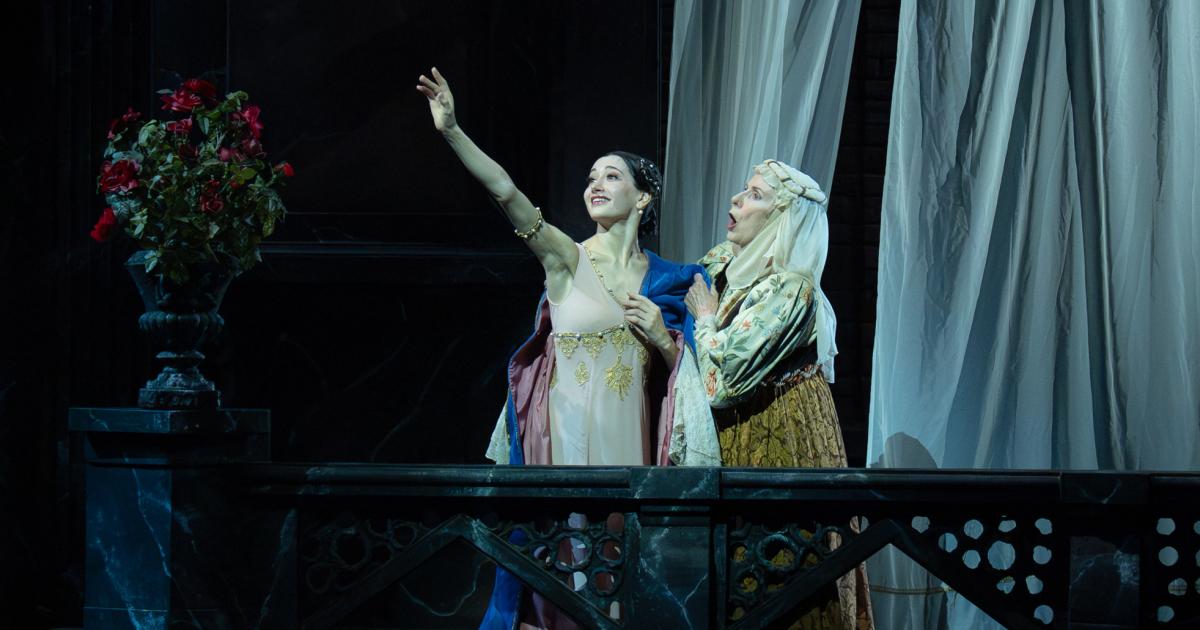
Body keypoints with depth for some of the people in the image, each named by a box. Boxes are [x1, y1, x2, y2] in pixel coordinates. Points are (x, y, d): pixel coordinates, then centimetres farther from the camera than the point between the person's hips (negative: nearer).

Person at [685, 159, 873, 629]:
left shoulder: (790, 289, -19)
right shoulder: (720, 264, 5)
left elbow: (722, 381, -22)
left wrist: (705, 317, -9)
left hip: (776, 443, -8)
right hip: (728, 442, 8)